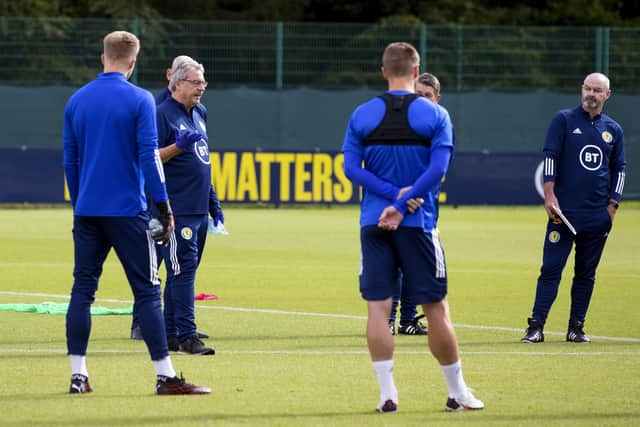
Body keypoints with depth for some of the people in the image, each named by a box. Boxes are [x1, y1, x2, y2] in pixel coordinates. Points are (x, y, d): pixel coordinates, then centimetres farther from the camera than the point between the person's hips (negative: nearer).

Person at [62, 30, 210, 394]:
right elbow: (149, 157, -11)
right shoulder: (140, 100, -6)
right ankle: (165, 376, -4)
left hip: (87, 212, 4)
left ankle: (79, 375, 5)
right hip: (128, 211, -4)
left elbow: (70, 160, 13)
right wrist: (164, 209, -7)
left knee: (83, 289, 8)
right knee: (147, 292, -2)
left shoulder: (77, 101, 8)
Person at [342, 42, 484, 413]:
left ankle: (387, 393, -2)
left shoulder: (362, 115, 4)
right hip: (417, 224, -2)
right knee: (436, 307, 5)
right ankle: (457, 392, 13)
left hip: (374, 224, 2)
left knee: (378, 307, 2)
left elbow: (351, 168, -4)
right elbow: (438, 168, -12)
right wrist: (403, 204, -13)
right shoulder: (435, 115, -1)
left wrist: (395, 196, -8)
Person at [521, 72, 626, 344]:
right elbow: (550, 157, -1)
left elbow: (619, 169, 18)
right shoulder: (564, 120, 3)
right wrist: (549, 196, -10)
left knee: (586, 273, 6)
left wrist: (612, 205, 9)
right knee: (551, 269, -7)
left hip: (598, 217, 3)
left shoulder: (613, 130, 12)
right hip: (564, 212, -3)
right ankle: (536, 327, -8)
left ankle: (576, 327, 12)